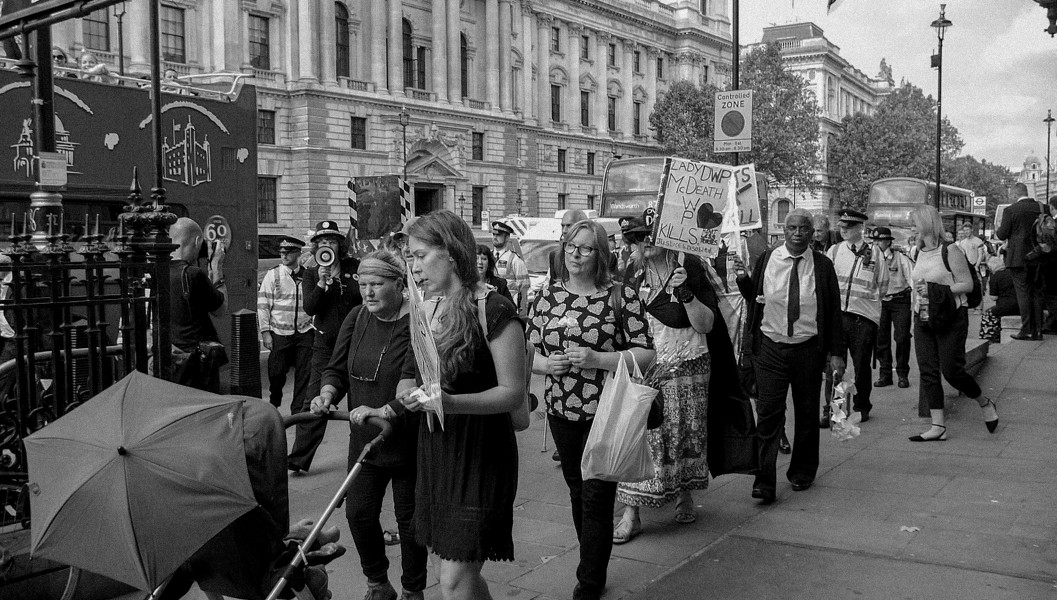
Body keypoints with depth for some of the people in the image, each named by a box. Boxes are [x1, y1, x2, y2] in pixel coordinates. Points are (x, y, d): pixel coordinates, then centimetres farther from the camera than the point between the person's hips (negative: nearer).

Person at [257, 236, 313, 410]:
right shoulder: (273, 274, 0)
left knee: (304, 374, 1)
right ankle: (273, 405, 29)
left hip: (305, 333, 2)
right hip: (280, 333, -1)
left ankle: (299, 410, 15)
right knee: (277, 372, 3)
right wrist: (265, 332, -5)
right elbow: (262, 304, -1)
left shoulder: (307, 275, 6)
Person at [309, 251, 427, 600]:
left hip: (407, 437, -5)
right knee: (358, 512, 5)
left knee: (409, 518, 8)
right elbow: (337, 367, 6)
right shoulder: (357, 318, 2)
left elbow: (415, 381, -27)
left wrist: (386, 411, -39)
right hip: (364, 437, 5)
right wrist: (328, 393, -14)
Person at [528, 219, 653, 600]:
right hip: (562, 412, 4)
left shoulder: (622, 296, -7)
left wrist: (596, 359, -20)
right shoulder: (547, 297, 4)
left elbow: (645, 354, -8)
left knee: (596, 499, -2)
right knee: (577, 493, 17)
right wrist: (548, 364, -13)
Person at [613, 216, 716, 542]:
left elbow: (706, 325, -8)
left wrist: (686, 293, -21)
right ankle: (630, 513, 0)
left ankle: (684, 493, 32)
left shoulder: (690, 267, -6)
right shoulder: (634, 271, 6)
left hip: (686, 367, -2)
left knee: (684, 431, 9)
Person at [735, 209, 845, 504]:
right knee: (768, 414, -6)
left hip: (808, 349, 1)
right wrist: (743, 279, -8)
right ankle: (764, 482, -4)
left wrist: (836, 352, 0)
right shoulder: (767, 259, 1)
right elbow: (752, 299, 11)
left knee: (806, 413, 13)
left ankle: (802, 471, 31)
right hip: (770, 349, 0)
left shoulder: (822, 265, -2)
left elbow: (834, 311, 2)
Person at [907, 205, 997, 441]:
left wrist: (937, 290, -18)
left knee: (951, 370, -6)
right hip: (924, 320, 7)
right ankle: (938, 427, 6)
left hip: (950, 318, -7)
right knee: (927, 372, 2)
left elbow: (968, 285, -11)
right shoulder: (920, 253, 11)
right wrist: (915, 312, 11)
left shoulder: (950, 251, -9)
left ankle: (986, 404, 22)